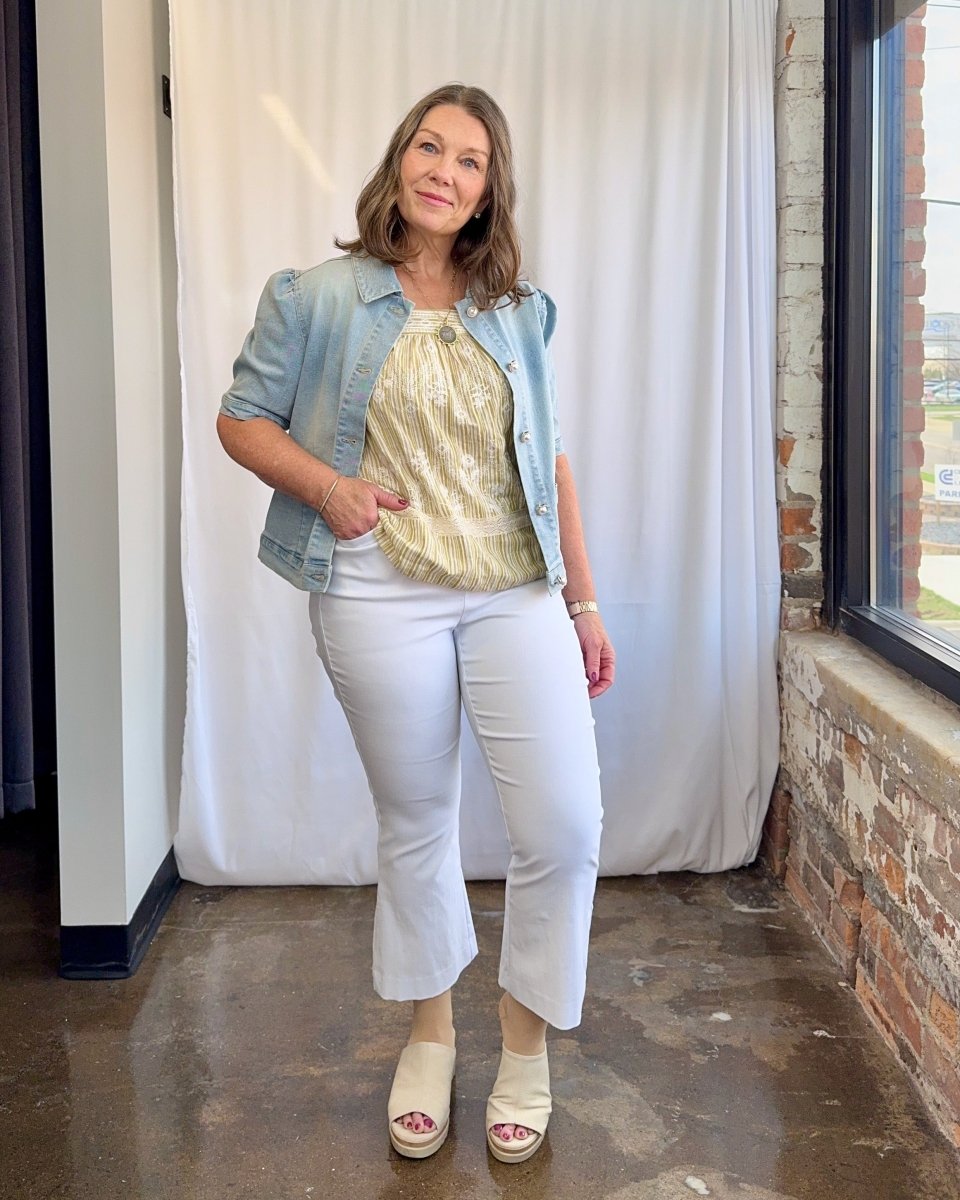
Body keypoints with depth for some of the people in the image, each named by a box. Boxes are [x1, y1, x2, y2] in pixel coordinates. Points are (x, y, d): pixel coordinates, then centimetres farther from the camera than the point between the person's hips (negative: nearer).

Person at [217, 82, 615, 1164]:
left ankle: (525, 1042, 20)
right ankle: (430, 1034, 33)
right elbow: (241, 418, 5)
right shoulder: (318, 299, 3)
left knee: (565, 828, -4)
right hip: (380, 600, -2)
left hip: (519, 596, 3)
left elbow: (550, 464, 14)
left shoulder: (517, 314, 12)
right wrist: (324, 484, -14)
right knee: (415, 824, 10)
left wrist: (583, 600, 11)